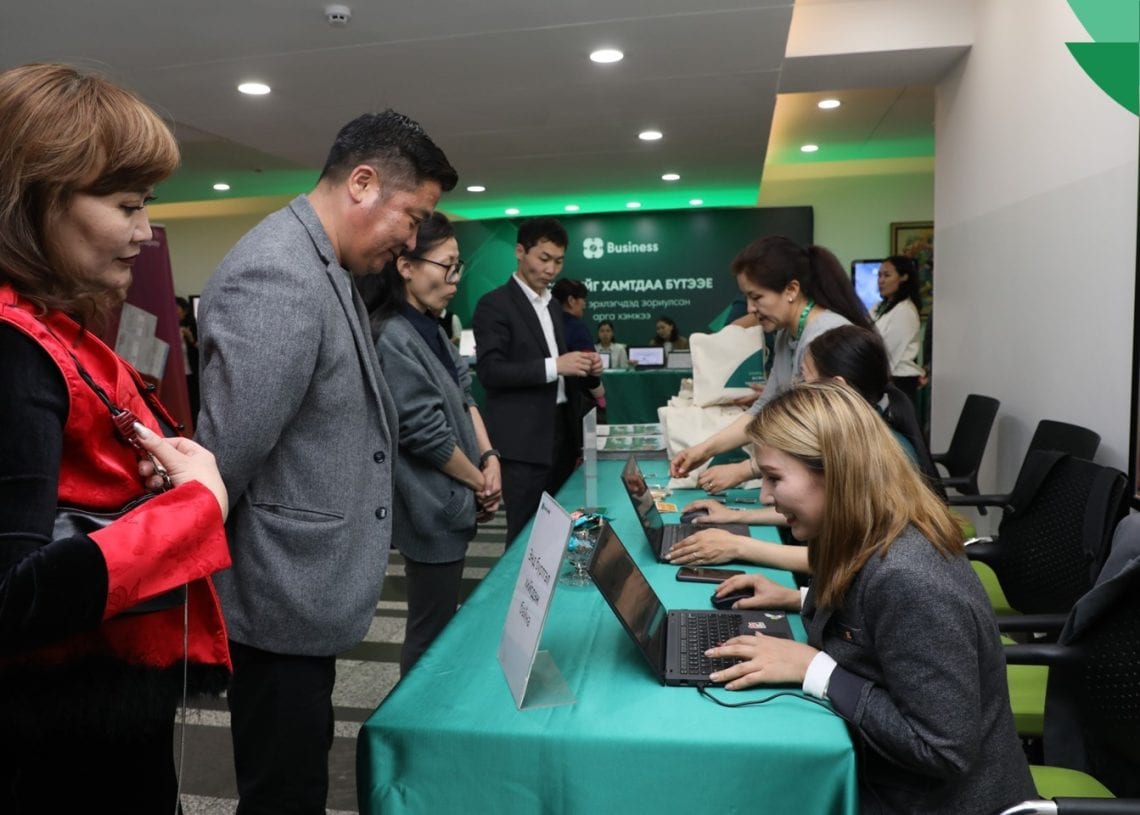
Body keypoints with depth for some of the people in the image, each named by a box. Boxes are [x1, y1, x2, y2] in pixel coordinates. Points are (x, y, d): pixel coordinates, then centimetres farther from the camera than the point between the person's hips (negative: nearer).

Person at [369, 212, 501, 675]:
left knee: (440, 623, 22)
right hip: (432, 509, -10)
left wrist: (490, 458, -2)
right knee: (431, 631, 5)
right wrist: (480, 481, -9)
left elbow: (464, 395, 12)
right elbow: (427, 435, -22)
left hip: (449, 502, 10)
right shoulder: (392, 339, -22)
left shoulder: (430, 328, 8)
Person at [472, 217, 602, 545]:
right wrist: (554, 366, -24)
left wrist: (581, 366, 2)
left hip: (561, 432, 8)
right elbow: (489, 371, -17)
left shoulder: (553, 305, 17)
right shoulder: (494, 304, -8)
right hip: (523, 440, -7)